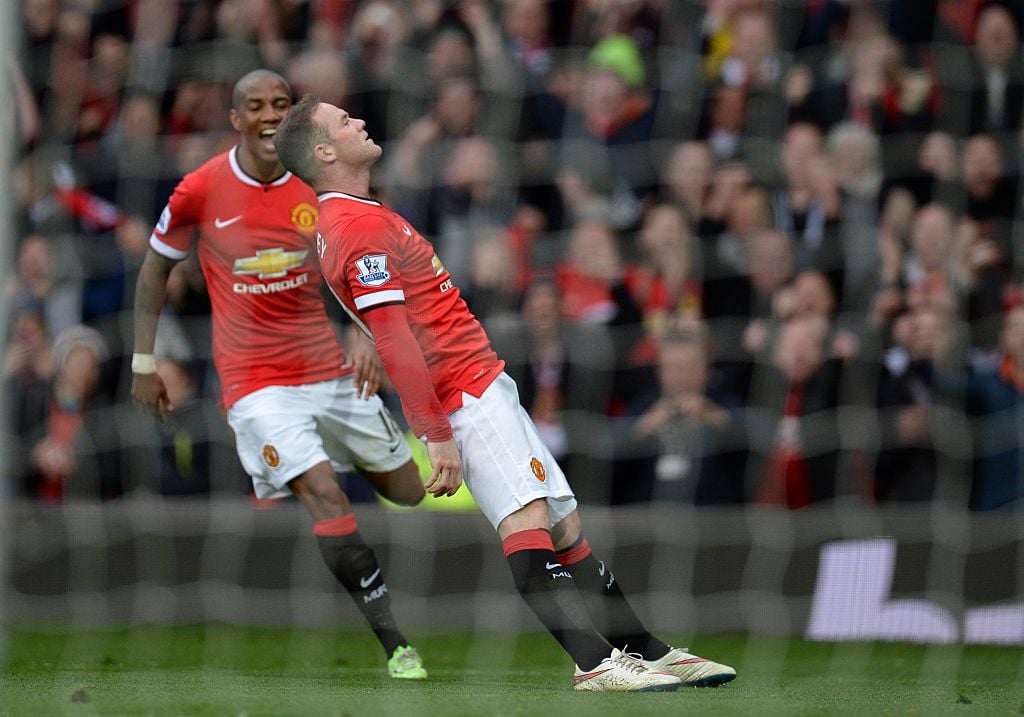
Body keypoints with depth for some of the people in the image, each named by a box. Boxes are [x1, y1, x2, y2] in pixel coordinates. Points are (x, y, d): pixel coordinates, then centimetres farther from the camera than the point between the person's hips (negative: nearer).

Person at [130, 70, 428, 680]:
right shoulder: (202, 190, -8)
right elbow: (156, 268, 7)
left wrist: (365, 339, -21)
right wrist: (144, 362, 7)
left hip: (329, 371, 5)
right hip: (257, 383, -4)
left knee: (412, 493, 9)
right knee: (326, 496, -23)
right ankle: (396, 646, -21)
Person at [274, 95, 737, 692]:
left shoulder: (344, 220, 19)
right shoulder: (363, 227, -14)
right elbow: (394, 343, -21)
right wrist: (437, 435, -23)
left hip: (485, 388, 11)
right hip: (470, 397, -11)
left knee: (566, 526, 11)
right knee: (527, 518, -25)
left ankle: (650, 653, 15)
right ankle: (596, 663, -37)